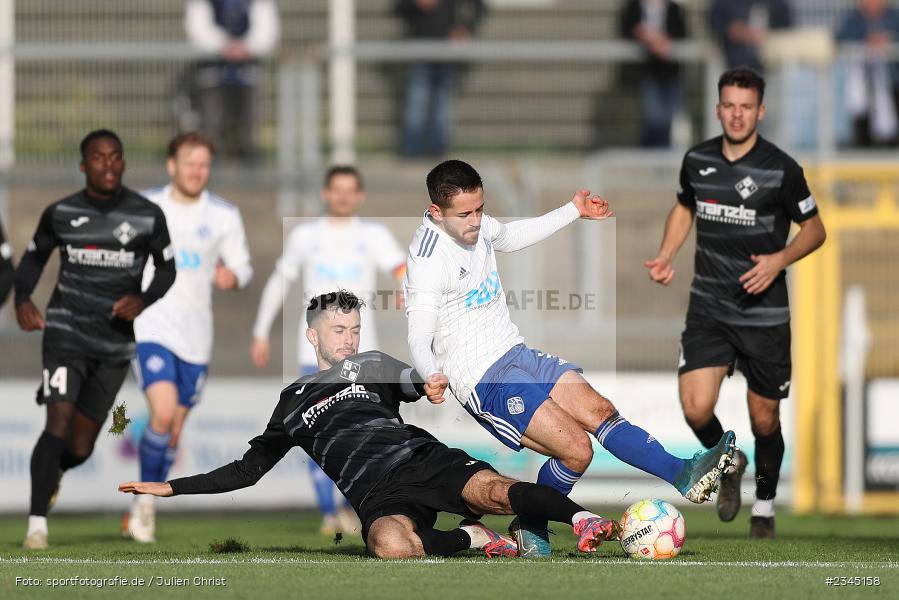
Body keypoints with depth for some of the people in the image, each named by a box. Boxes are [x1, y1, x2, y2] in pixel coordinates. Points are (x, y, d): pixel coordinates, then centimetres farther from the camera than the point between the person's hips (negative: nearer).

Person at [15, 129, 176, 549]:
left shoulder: (148, 216, -2)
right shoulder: (60, 214, -1)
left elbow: (166, 268, 8)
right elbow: (33, 259, 13)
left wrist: (144, 299, -11)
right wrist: (22, 299, -4)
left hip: (115, 342, 2)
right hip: (66, 330, -2)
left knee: (80, 448, 6)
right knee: (58, 422, -20)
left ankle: (51, 472, 42)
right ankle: (37, 524, -16)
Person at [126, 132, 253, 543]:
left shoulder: (224, 216, 4)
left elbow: (242, 266, 7)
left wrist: (233, 276, -16)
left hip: (195, 337, 3)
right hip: (152, 328, -3)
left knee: (174, 432, 8)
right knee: (163, 413, -23)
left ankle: (143, 510, 25)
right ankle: (146, 498, -5)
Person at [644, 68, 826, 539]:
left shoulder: (781, 169, -10)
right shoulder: (697, 161, 1)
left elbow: (814, 229, 1)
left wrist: (779, 259, -17)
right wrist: (666, 256, 5)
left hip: (765, 316, -2)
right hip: (708, 310, 2)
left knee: (764, 421, 6)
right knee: (696, 409, -15)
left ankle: (764, 507, 30)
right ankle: (728, 463, 18)